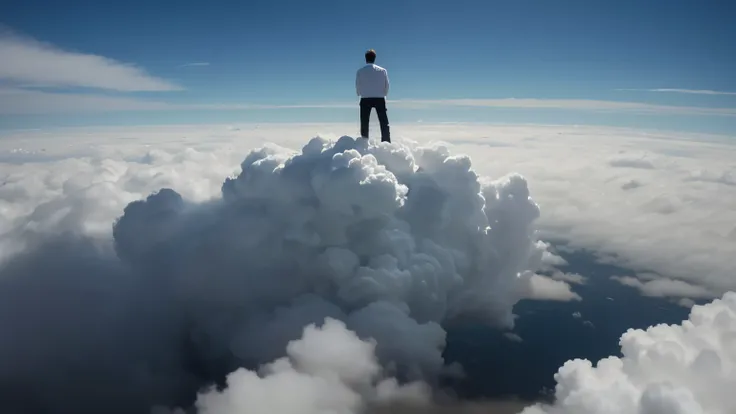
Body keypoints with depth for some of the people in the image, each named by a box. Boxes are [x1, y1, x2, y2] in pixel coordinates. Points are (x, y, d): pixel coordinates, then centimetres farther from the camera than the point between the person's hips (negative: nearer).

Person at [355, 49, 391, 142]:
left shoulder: (360, 71, 0)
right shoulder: (383, 71, 3)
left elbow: (357, 88, 1)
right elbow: (386, 87, 5)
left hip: (365, 99, -1)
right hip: (380, 99, 1)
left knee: (364, 123, 6)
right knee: (384, 123, 5)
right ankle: (386, 144, 0)